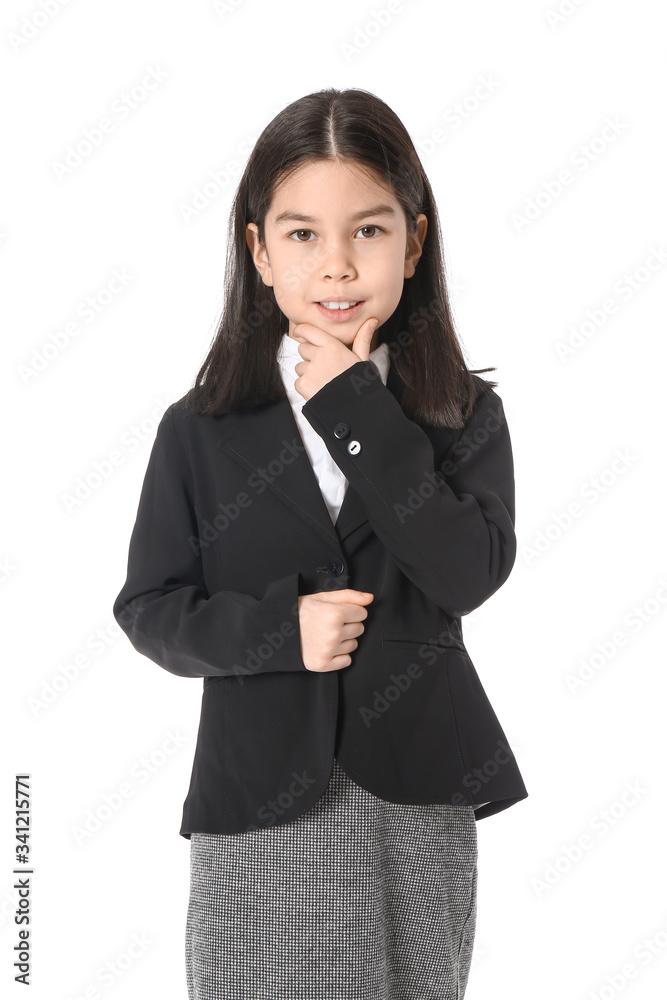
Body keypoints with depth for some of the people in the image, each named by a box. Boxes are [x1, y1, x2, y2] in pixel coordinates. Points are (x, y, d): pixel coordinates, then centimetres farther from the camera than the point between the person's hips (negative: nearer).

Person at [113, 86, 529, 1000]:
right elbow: (149, 608, 0)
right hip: (258, 816, -1)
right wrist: (281, 628, -17)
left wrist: (356, 411, -16)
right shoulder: (199, 433, -1)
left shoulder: (466, 416, 0)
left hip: (420, 811, 1)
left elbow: (469, 573, -16)